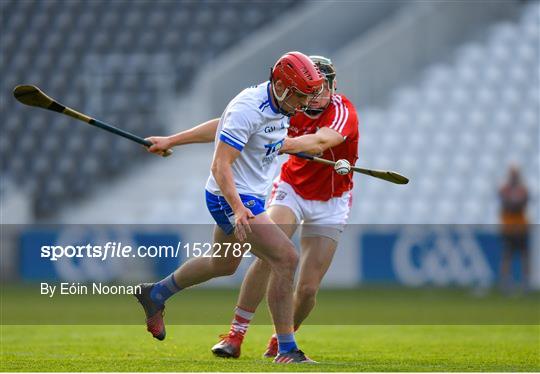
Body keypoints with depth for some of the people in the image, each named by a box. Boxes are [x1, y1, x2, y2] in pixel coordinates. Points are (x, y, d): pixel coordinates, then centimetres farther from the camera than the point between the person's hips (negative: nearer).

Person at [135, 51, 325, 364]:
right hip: (231, 198, -10)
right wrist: (237, 209, -40)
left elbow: (222, 126, 15)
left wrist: (172, 141, 21)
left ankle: (155, 295, 47)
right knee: (286, 258, -20)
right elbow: (220, 166, -28)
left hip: (249, 199, 10)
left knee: (224, 265, 27)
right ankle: (287, 350, -15)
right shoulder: (248, 109, -25)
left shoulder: (281, 108, 4)